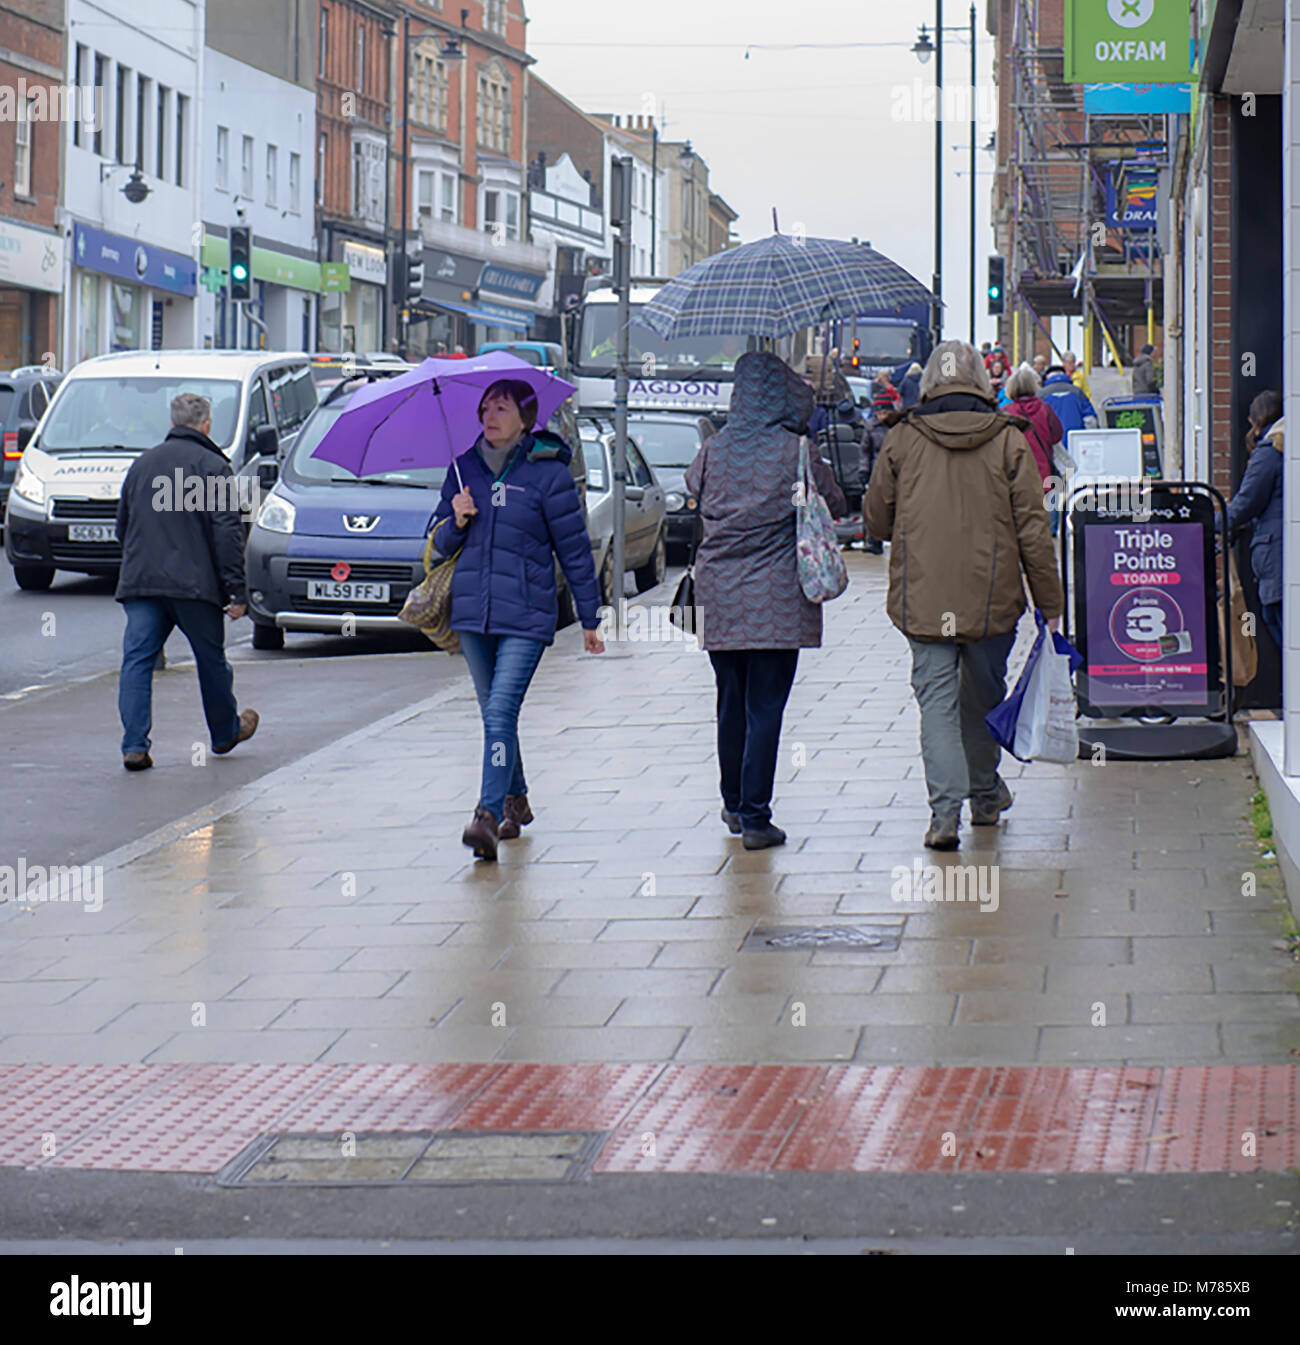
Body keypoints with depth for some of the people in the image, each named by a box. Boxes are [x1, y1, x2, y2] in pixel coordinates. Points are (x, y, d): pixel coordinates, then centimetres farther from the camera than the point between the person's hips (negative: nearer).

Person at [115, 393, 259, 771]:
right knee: (211, 659, 14)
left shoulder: (142, 464, 15)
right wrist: (236, 591, -8)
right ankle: (225, 732, 31)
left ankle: (134, 745, -15)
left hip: (139, 582, 4)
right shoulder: (213, 466, -3)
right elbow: (227, 531, -9)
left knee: (137, 660, -2)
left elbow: (122, 526, 23)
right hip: (193, 583, -4)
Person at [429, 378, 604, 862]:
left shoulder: (548, 474, -5)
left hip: (526, 616, -5)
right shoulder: (465, 469, 8)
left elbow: (574, 549, 0)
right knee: (493, 715, 15)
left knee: (501, 713, -17)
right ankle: (515, 802, 32)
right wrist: (456, 521, -8)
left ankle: (488, 815, -24)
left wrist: (590, 619, 3)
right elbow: (442, 544, 16)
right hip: (472, 612, 5)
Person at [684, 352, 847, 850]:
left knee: (731, 702, 16)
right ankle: (755, 817, -4)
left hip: (718, 595, 3)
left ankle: (734, 804, 27)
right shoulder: (796, 452, -9)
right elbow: (836, 506, 5)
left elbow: (693, 486, 21)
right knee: (765, 708, -2)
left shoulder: (714, 450, 0)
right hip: (777, 598, -3)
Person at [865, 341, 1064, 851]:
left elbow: (877, 519, 8)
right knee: (983, 697, 18)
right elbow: (1033, 530, -2)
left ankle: (945, 810, -14)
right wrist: (1050, 603, 4)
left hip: (922, 599, -1)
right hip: (992, 599, 1)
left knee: (937, 701, 0)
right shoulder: (1008, 442, -3)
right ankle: (986, 795, 35)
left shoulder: (902, 441, -2)